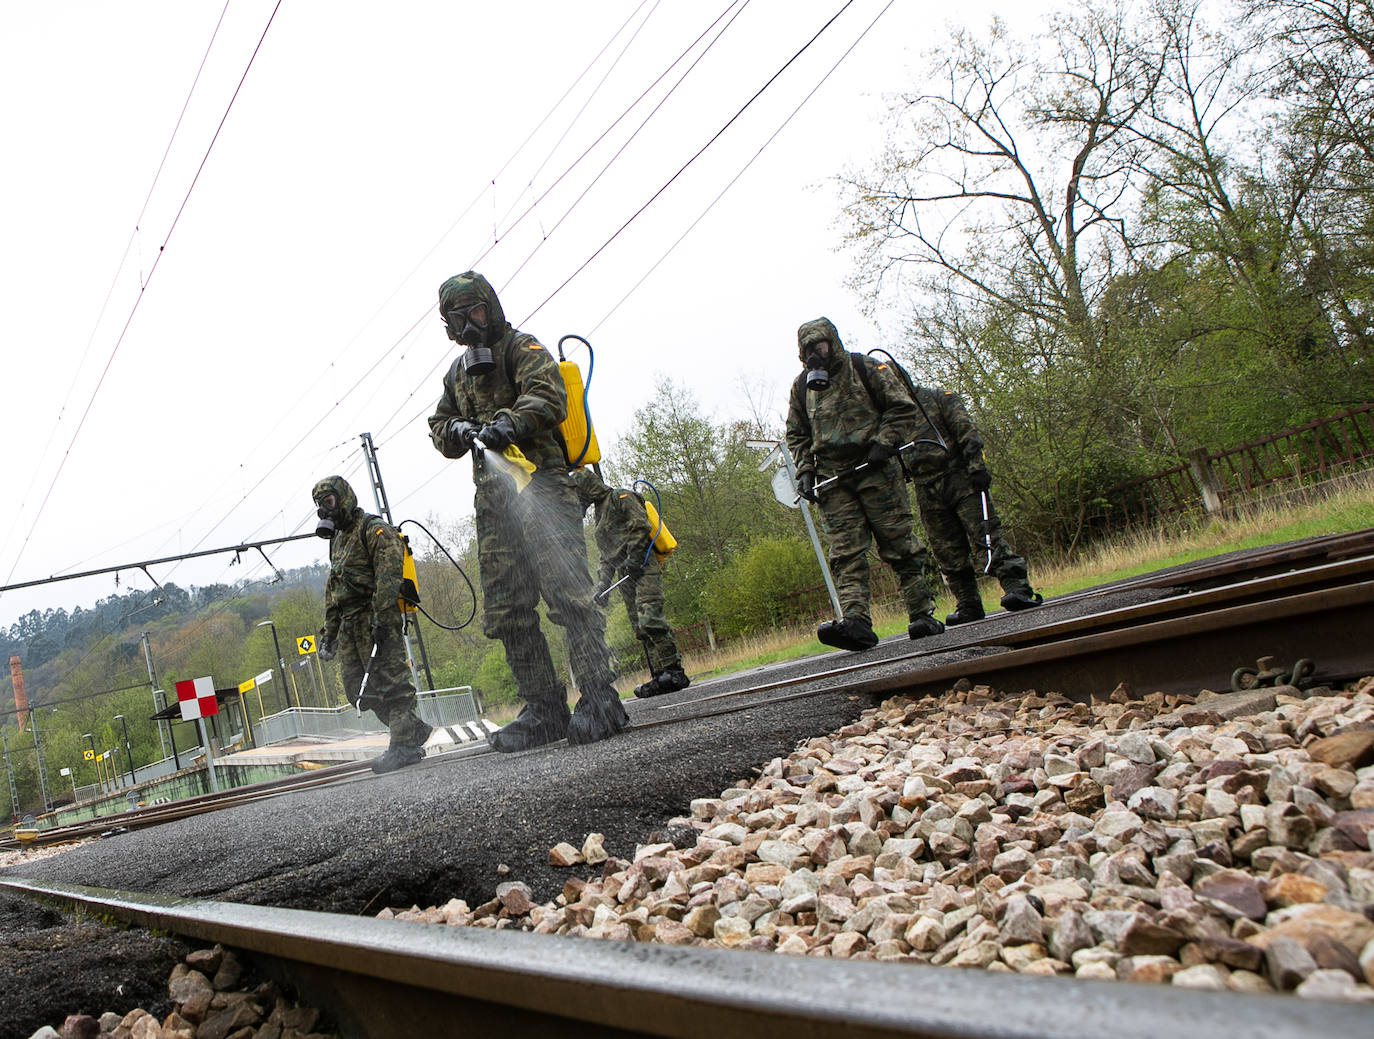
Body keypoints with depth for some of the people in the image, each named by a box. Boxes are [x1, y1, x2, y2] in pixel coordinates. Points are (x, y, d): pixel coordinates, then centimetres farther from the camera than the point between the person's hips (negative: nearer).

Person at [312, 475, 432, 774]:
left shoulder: (374, 529, -4)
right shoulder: (338, 541, 25)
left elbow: (388, 574, -17)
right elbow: (332, 591, 27)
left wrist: (381, 616, -26)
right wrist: (328, 634, 21)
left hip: (374, 616, -9)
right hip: (349, 625, 9)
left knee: (389, 680, -11)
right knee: (358, 689, 6)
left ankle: (404, 744, -8)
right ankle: (414, 728, 14)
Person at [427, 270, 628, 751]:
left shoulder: (523, 348, 4)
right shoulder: (458, 372, 26)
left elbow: (548, 396, -13)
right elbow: (439, 425, 27)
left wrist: (509, 424, -31)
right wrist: (457, 430, 3)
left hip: (540, 483, -7)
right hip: (493, 499, 7)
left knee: (566, 589, -17)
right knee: (505, 611, 3)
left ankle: (599, 698, -16)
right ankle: (544, 709, 8)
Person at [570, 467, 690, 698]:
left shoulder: (620, 498, 3)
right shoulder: (600, 514, 29)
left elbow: (640, 526, -12)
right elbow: (604, 558, 27)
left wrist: (633, 559, -17)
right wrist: (602, 586, 15)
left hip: (644, 568, -9)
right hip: (626, 575, 9)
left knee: (649, 619, -21)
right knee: (641, 629, 1)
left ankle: (674, 671, -23)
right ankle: (660, 677, -1)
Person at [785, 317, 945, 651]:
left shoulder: (865, 369, 3)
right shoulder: (802, 386, 14)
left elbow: (902, 407, 2)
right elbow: (796, 435, 20)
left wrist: (882, 444, -10)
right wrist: (804, 470, 6)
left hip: (876, 470, -3)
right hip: (833, 480, 3)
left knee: (899, 544, -1)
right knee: (846, 552, -9)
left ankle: (922, 615, 8)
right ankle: (856, 622, -18)